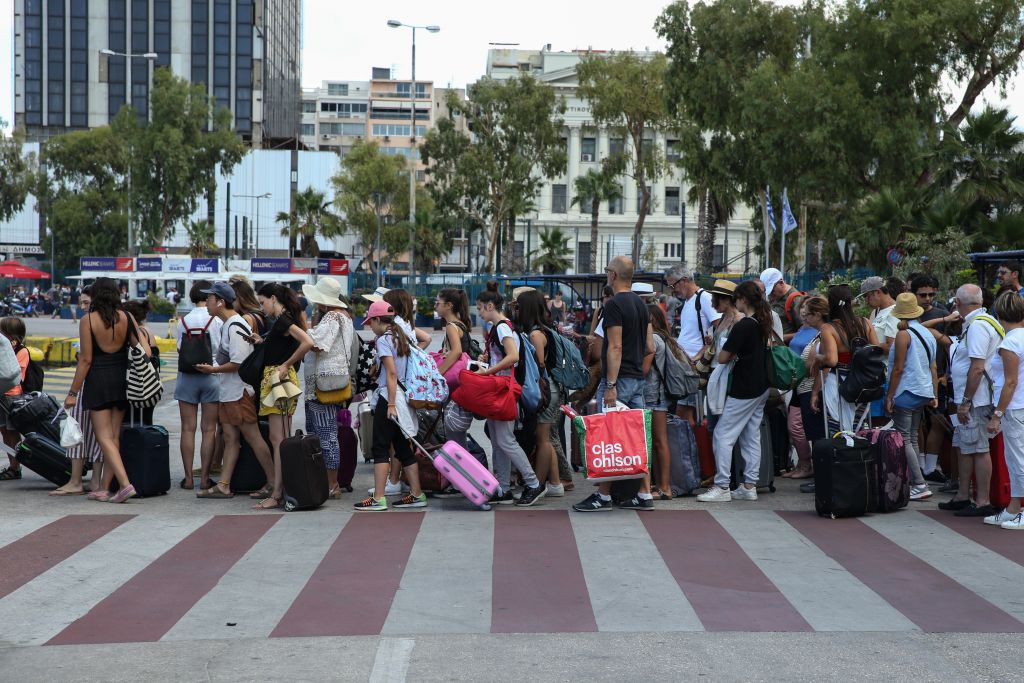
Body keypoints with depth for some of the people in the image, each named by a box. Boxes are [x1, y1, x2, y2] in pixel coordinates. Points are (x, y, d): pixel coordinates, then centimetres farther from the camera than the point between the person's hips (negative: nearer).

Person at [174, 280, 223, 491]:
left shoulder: (182, 322, 3)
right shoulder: (217, 321, -7)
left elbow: (179, 348, 5)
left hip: (186, 376, 2)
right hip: (211, 377, -2)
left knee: (188, 428, 6)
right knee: (209, 429, 3)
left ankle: (188, 477, 6)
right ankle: (204, 477, 2)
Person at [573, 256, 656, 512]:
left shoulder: (614, 304, -12)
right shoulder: (641, 304, 14)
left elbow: (615, 347, -18)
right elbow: (650, 348, 15)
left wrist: (610, 385, -19)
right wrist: (640, 374, 19)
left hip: (619, 380, -9)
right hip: (638, 380, 9)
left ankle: (603, 496, -1)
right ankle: (644, 495, 10)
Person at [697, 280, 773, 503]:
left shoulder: (742, 326, -18)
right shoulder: (763, 323, 8)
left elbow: (723, 358, -15)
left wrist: (732, 354, 4)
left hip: (744, 390, -9)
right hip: (761, 388, 9)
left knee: (723, 434, -4)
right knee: (752, 436, 11)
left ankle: (722, 486, -4)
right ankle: (750, 486, 13)